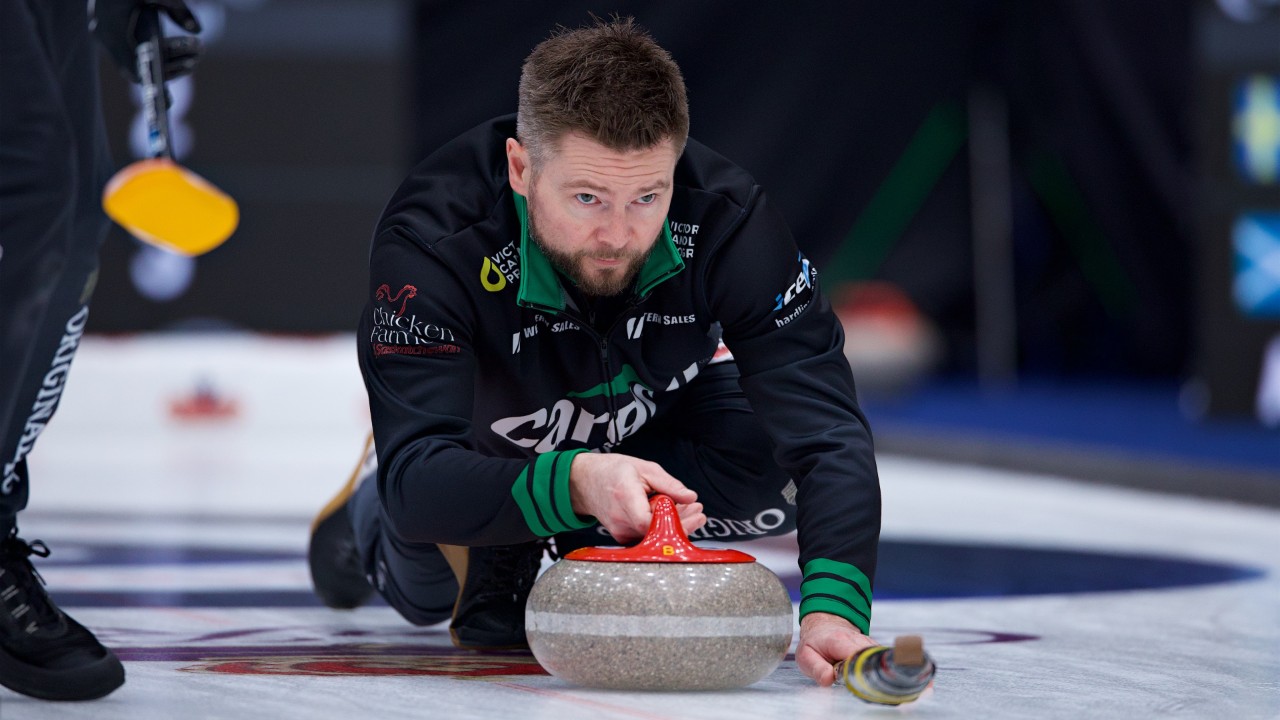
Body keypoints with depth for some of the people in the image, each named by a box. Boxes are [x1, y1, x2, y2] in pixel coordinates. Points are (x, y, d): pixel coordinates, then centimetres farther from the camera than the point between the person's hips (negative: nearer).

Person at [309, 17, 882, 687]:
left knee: (772, 476, -24)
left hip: (656, 415, 1)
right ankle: (369, 517, 28)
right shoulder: (431, 234, -41)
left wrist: (834, 608, -57)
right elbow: (418, 477, -48)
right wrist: (573, 482, -67)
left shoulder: (726, 216, -36)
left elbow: (826, 433, -40)